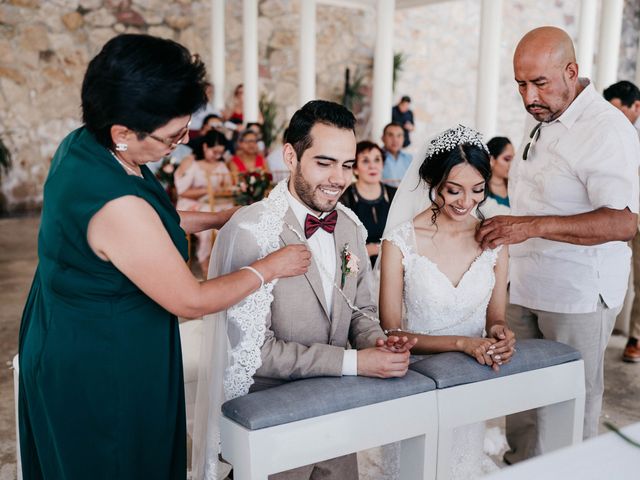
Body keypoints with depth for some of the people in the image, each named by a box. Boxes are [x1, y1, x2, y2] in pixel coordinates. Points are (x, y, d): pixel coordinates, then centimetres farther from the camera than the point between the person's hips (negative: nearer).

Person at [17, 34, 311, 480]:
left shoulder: (81, 144, -8)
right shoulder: (116, 206, -36)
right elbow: (191, 301, -24)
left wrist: (214, 218, 9)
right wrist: (269, 267, -12)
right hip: (102, 370, -9)